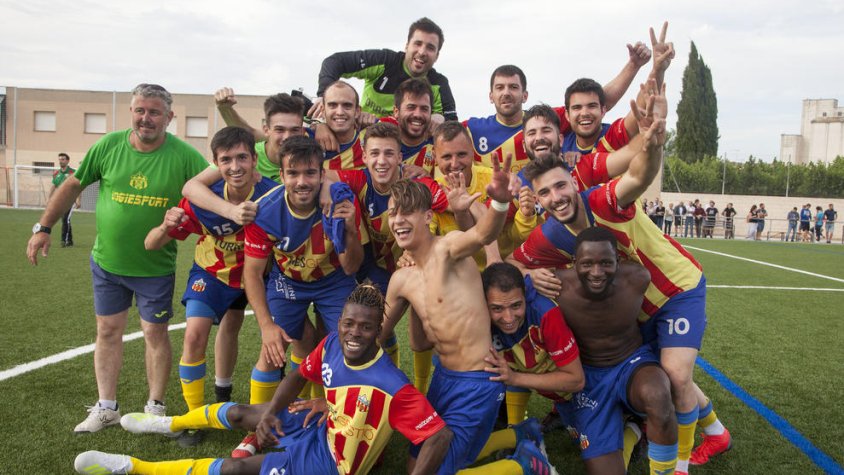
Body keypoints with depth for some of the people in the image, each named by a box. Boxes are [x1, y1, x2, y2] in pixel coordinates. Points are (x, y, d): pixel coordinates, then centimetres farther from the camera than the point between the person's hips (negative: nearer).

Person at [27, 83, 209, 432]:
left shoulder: (184, 155, -14)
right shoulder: (109, 145, -6)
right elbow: (73, 185, 4)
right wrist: (43, 227, 6)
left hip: (156, 266, -2)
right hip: (107, 260, 3)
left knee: (155, 333, 6)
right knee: (107, 331, 10)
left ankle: (155, 408, 22)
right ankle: (106, 408, 23)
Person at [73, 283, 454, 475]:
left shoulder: (392, 387, -34)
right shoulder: (331, 345, -14)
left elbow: (440, 437, -33)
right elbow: (299, 375, 3)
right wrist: (270, 411, -9)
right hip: (321, 431, 6)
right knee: (236, 414, 17)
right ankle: (169, 424, 47)